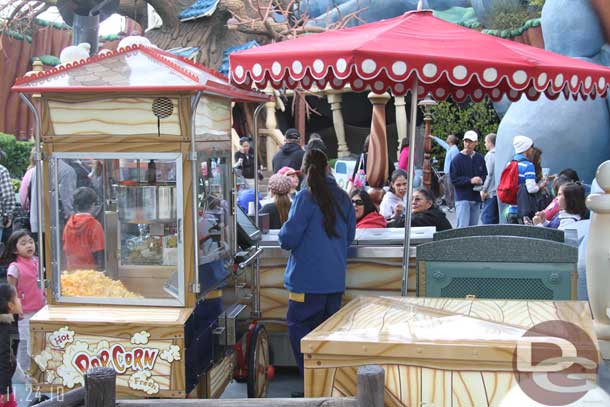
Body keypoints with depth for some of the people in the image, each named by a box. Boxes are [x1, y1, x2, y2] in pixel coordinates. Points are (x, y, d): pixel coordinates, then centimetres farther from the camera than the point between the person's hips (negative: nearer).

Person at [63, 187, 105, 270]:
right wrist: (101, 269, -2)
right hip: (91, 271, -5)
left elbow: (66, 251, 9)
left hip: (72, 271, 5)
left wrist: (69, 269, 17)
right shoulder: (95, 225, -12)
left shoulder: (69, 224, 3)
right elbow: (99, 253, -12)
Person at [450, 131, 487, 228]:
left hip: (476, 198, 5)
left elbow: (485, 174, 17)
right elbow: (454, 179, -9)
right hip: (462, 198, -5)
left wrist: (481, 180, -6)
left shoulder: (480, 158, 9)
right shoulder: (457, 159, -5)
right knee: (463, 227, -11)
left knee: (473, 226, 10)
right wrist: (470, 180, -19)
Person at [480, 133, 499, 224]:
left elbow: (490, 174, -14)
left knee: (486, 218, -4)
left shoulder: (490, 155, -9)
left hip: (491, 193, -7)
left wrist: (484, 190, -8)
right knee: (496, 219, 12)